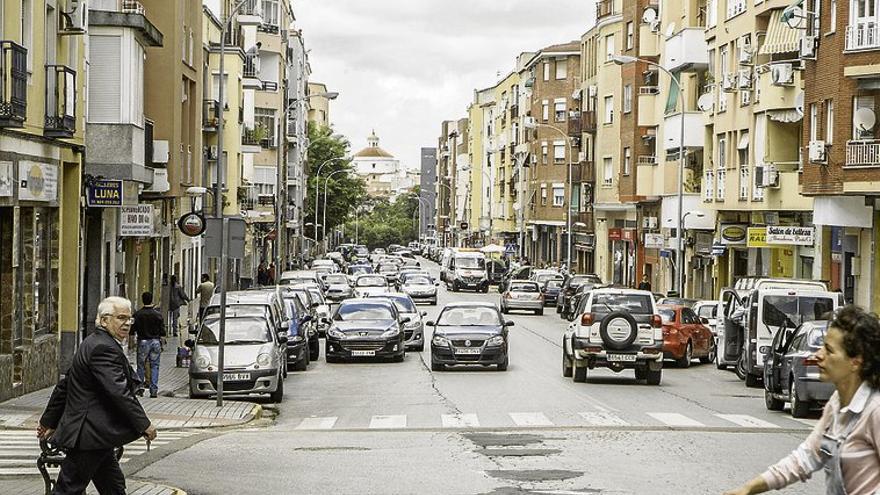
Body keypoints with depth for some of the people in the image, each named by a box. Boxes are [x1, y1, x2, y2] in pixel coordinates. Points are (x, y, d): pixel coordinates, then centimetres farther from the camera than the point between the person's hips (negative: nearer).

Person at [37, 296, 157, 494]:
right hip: (87, 436, -11)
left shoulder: (93, 343, 15)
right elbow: (119, 392, -24)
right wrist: (145, 425, -18)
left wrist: (49, 421, 26)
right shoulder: (104, 348, -18)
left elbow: (64, 385, 21)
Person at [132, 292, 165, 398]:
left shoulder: (137, 314, -5)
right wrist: (161, 344, 10)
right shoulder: (157, 314, -3)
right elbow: (162, 332, 0)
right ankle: (154, 390, 2)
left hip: (142, 342, -1)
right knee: (154, 366, 5)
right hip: (155, 341, 1)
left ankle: (140, 386, 5)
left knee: (141, 365, 11)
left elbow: (132, 330, -2)